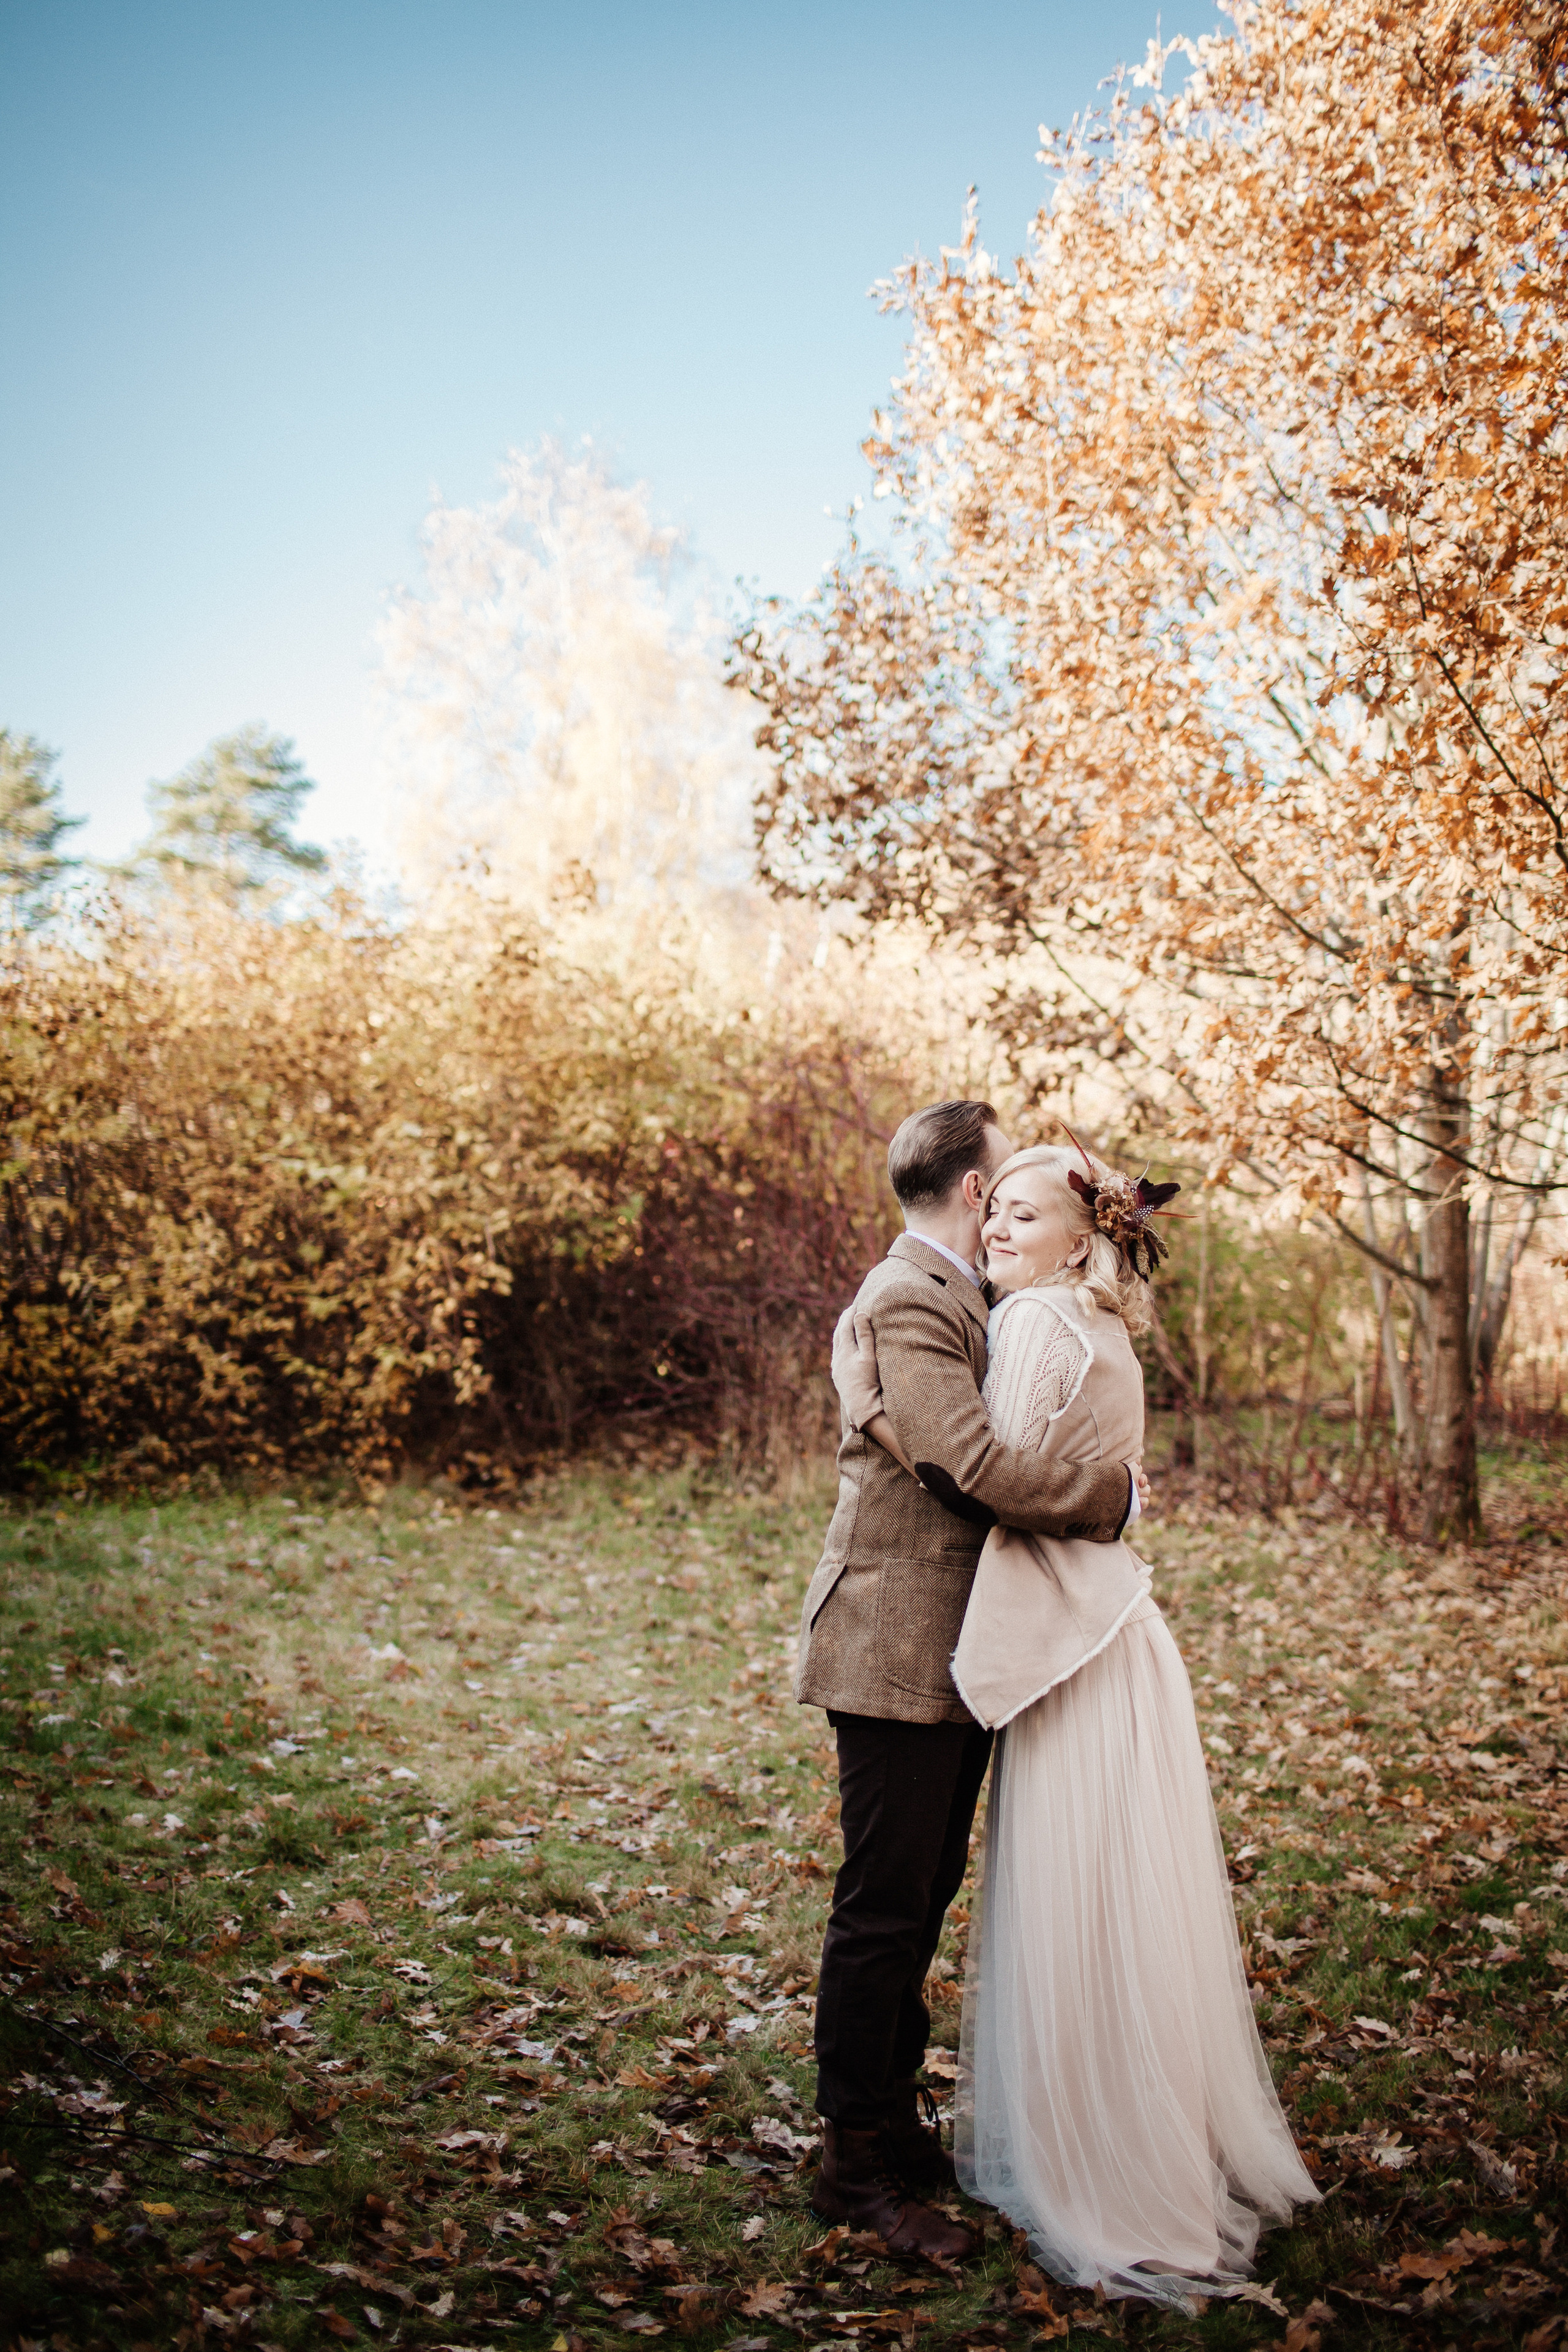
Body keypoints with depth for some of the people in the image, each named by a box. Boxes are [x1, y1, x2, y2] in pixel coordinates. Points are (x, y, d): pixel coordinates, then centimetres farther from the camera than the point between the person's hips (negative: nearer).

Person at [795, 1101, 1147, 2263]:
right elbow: (982, 1466, -28)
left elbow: (994, 1449, 21)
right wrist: (1115, 1491, -14)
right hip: (899, 1653, -10)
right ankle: (858, 2165, 13)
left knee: (923, 1894, 18)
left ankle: (894, 2123, 33)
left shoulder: (959, 1295, 15)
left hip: (955, 1652, 10)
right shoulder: (907, 1304, -19)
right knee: (883, 1908, 0)